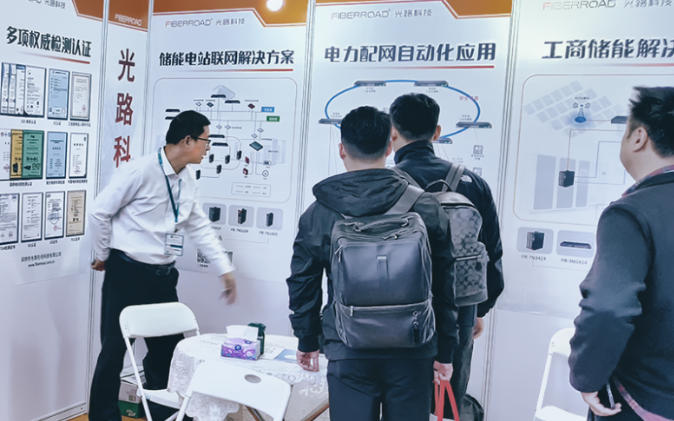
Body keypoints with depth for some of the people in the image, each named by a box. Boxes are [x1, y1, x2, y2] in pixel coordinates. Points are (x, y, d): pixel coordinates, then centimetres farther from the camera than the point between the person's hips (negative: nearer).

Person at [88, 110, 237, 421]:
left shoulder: (187, 179, 6)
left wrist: (225, 269, 11)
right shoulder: (142, 171, -17)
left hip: (163, 275, 7)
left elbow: (200, 226, 13)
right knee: (114, 349, 3)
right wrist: (103, 255, 0)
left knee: (168, 347, 13)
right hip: (127, 273, -7)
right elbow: (100, 212, -11)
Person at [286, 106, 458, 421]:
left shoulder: (318, 213, -3)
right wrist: (445, 351, 9)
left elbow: (302, 285, 4)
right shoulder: (426, 208, -3)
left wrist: (307, 342, 19)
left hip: (347, 352, 0)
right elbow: (444, 285, 0)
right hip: (412, 353, 1)